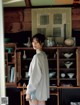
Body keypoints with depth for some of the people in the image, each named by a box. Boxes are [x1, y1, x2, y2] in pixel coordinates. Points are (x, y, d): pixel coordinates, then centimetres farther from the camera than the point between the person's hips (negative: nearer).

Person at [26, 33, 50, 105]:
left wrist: (28, 92, -18)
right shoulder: (44, 55, 9)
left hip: (36, 90, -9)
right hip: (43, 89, 9)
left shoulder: (37, 56, -18)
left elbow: (35, 76, -21)